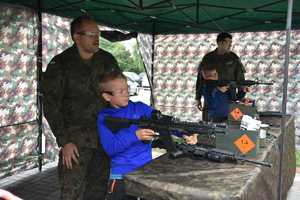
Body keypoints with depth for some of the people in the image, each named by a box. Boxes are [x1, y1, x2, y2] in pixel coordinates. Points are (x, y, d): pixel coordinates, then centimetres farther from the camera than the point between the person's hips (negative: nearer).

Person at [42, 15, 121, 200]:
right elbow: (51, 107, -7)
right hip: (76, 137, -3)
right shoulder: (60, 65, -6)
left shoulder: (107, 60, 5)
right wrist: (64, 142, -12)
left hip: (106, 134, 4)